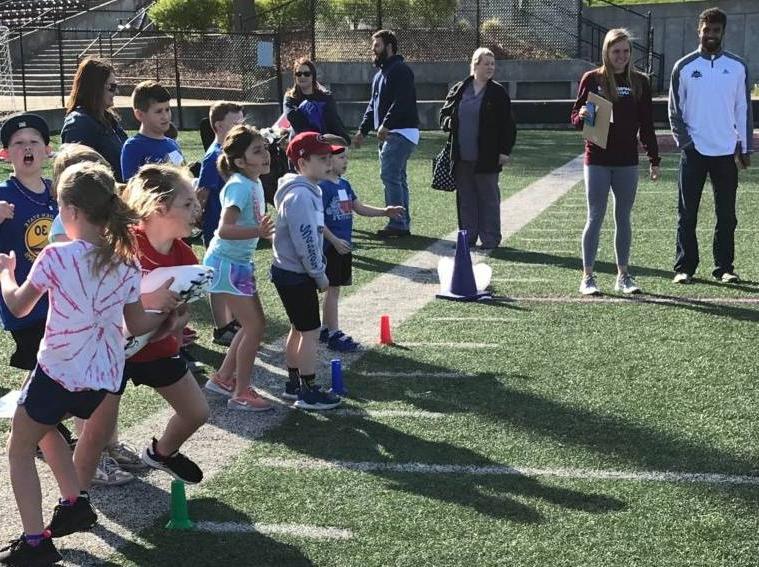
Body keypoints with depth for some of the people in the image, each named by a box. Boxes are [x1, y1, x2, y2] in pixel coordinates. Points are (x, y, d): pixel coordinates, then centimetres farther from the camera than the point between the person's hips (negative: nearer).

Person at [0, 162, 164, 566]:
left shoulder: (57, 256, -14)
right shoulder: (126, 261, -1)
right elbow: (137, 326, 6)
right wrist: (168, 316, 24)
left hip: (59, 370, -6)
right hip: (104, 376, 6)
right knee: (44, 429, 32)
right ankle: (75, 505, 32)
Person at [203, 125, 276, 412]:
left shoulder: (254, 183, 5)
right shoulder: (239, 186, -21)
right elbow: (225, 229, -32)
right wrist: (258, 232, -42)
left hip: (241, 262, 9)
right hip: (227, 262, -9)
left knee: (252, 324, 16)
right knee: (254, 326, -6)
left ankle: (223, 378, 28)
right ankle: (241, 394, 4)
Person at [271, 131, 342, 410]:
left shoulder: (308, 191, 11)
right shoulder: (300, 196, -22)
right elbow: (305, 242, -25)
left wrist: (317, 271, 17)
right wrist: (319, 274, -15)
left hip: (291, 271, 11)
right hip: (296, 275, -11)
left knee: (299, 329, 19)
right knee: (310, 331, -3)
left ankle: (294, 384, 29)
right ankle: (309, 392, 4)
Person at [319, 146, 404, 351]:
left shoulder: (344, 184, 12)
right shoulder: (322, 187, -16)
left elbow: (360, 208, 15)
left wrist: (385, 212, 2)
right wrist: (335, 241, -23)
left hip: (343, 246, 9)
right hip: (330, 247, -9)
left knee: (333, 289, 15)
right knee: (332, 289, -4)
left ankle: (326, 329, 24)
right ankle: (334, 335, 2)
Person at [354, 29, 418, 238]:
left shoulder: (400, 70, -11)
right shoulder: (380, 74, 21)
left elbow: (402, 102, -23)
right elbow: (373, 105, 24)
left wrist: (386, 124, -27)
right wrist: (363, 130, 17)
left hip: (401, 132, -10)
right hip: (388, 134, 10)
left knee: (389, 175, -14)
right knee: (398, 177, 11)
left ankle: (397, 224, -12)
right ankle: (404, 224, 16)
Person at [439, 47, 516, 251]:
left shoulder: (498, 93, 0)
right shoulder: (457, 90, 9)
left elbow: (507, 125, -2)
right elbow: (444, 114, 19)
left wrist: (505, 151, -7)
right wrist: (450, 123, -3)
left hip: (486, 157, -4)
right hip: (462, 157, 4)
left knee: (488, 198, 2)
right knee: (465, 198, 9)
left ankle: (490, 239, 9)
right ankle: (468, 237, 17)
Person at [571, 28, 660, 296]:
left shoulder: (639, 82, 7)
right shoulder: (592, 79, 0)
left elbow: (647, 124, 10)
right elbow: (575, 117, 4)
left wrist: (654, 160, 8)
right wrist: (581, 116, -20)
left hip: (627, 162, 3)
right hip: (597, 160, -2)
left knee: (624, 219, 9)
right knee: (595, 218, -1)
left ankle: (623, 275, 17)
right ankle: (587, 277, 5)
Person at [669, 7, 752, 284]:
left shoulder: (738, 67, 5)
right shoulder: (684, 67, 2)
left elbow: (744, 109, 7)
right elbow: (675, 110, 4)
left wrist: (746, 148, 4)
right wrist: (684, 141, -6)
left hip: (727, 152, 1)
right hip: (694, 152, -1)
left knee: (726, 215, 5)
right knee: (687, 214, 2)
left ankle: (724, 267, 12)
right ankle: (684, 267, 8)